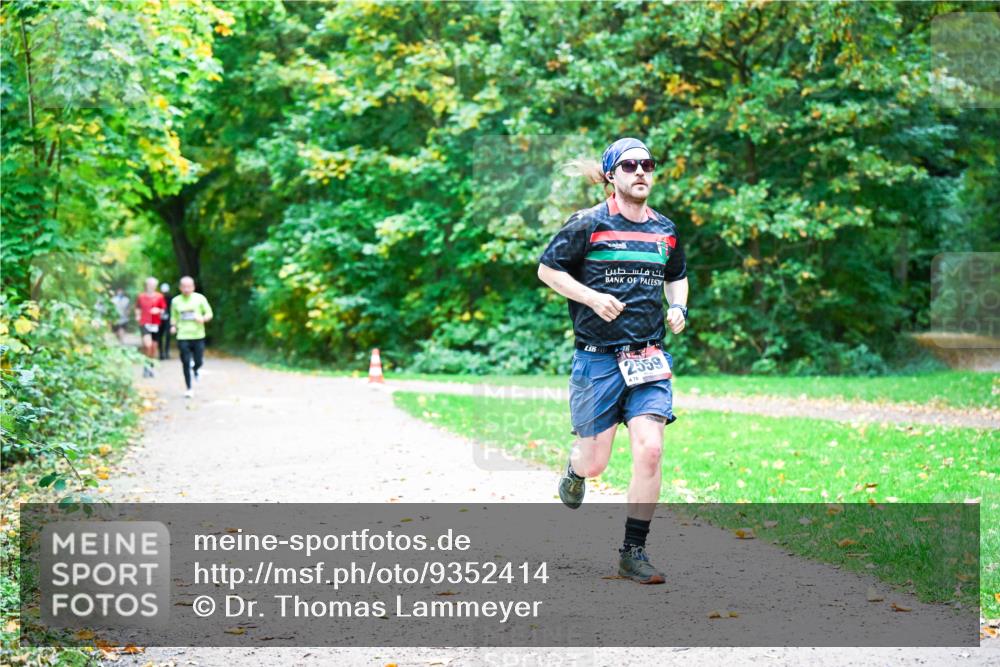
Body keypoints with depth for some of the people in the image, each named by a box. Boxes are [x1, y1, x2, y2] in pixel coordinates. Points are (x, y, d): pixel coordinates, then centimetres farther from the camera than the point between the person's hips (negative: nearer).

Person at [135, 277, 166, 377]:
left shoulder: (159, 297, 3)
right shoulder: (141, 297, 3)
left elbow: (163, 310, 9)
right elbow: (137, 308, 18)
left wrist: (158, 311, -12)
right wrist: (138, 315, 1)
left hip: (155, 324, 2)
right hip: (144, 324, -2)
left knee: (153, 346, 7)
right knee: (147, 345, -18)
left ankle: (151, 367, 22)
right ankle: (146, 365, 0)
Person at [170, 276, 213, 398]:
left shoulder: (200, 298, 1)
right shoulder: (175, 301, 6)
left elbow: (209, 314, 5)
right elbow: (174, 317, 17)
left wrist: (202, 319, -17)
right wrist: (173, 326, -4)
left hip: (198, 336, 0)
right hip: (183, 337, 0)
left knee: (198, 362, 0)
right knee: (186, 363, -3)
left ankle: (195, 370, 38)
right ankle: (189, 389, 7)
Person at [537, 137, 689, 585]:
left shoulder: (665, 231, 11)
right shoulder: (587, 225, -4)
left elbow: (676, 276, 28)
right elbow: (547, 269, 1)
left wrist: (678, 306, 7)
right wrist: (592, 297, -12)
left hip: (648, 358, 3)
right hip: (597, 358, -3)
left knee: (650, 451, -13)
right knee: (595, 464, 2)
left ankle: (633, 553, -1)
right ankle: (575, 468, 42)